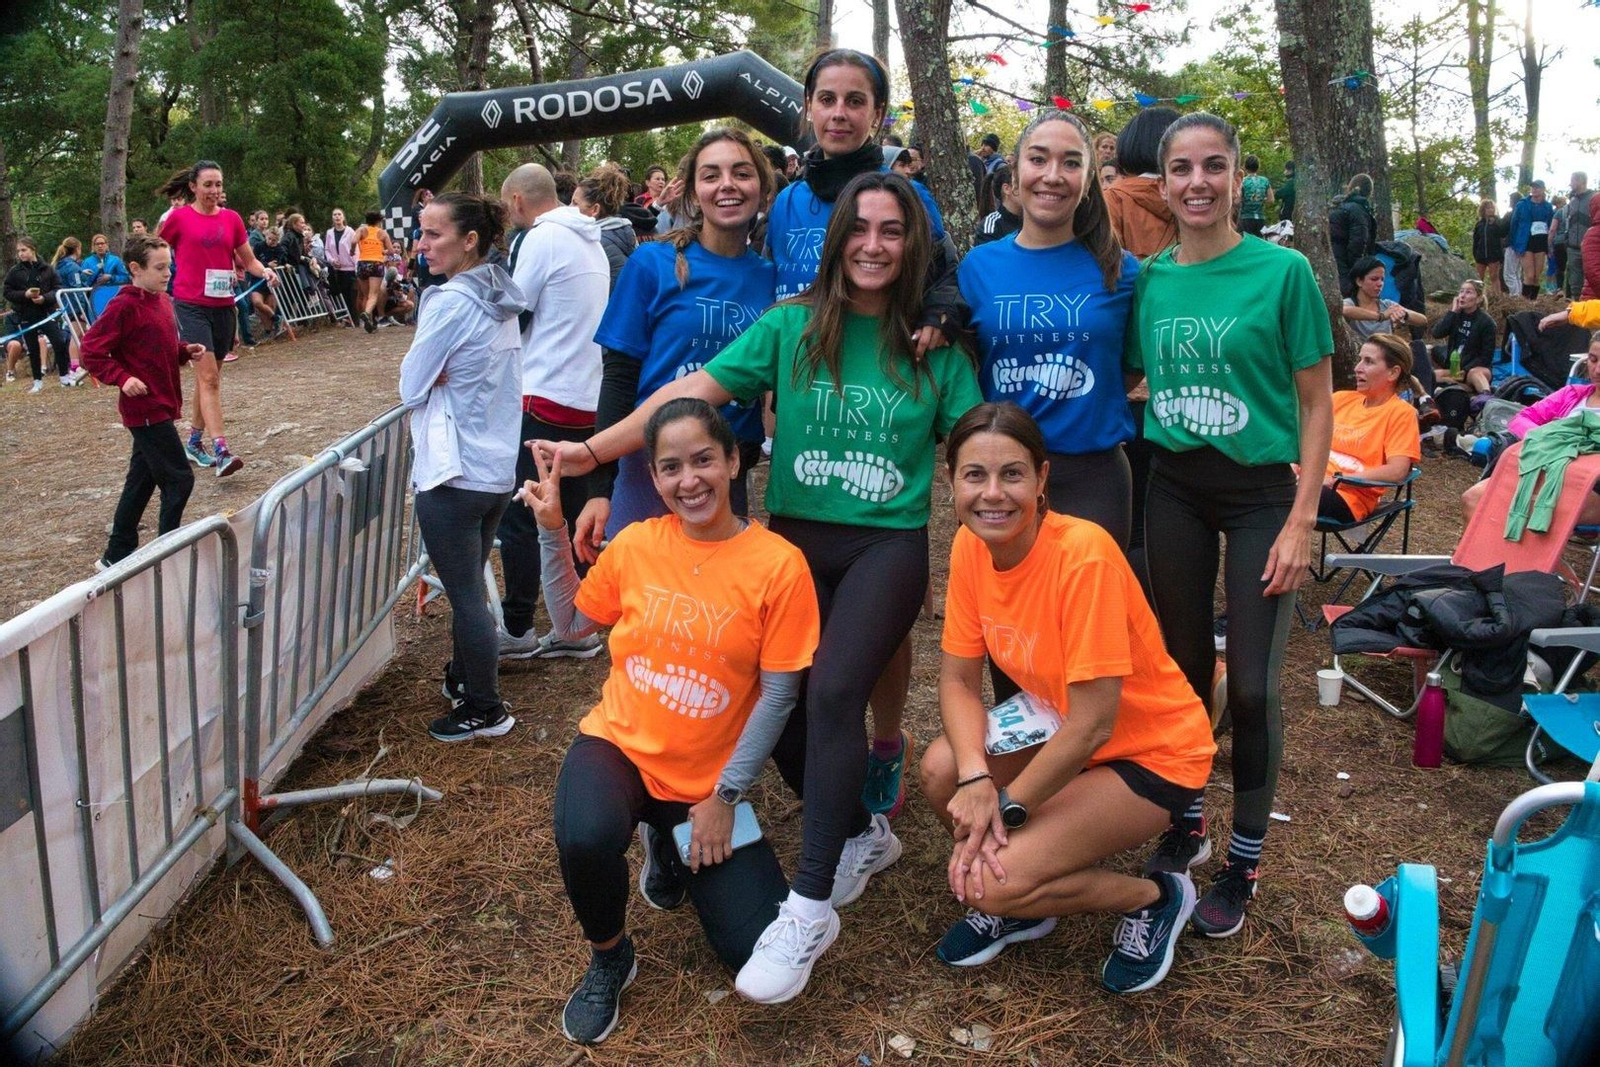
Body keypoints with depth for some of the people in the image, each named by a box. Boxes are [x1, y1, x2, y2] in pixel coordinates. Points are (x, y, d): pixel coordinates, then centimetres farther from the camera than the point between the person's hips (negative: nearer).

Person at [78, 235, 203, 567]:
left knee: (142, 480, 15)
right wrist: (121, 378, -23)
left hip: (161, 406, 9)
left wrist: (186, 351, 5)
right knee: (178, 480, -8)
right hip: (146, 407, -9)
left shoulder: (163, 301, 11)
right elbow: (91, 352, -15)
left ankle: (117, 555, 26)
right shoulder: (124, 307, -15)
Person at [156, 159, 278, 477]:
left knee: (209, 376, 13)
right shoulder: (178, 217, -2)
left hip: (223, 305, 4)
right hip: (191, 305, -4)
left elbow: (249, 260, 10)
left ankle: (194, 442, 28)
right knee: (209, 376, -14)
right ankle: (221, 451, -19)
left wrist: (265, 273, -9)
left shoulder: (232, 218, 8)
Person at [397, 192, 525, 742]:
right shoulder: (501, 299, 7)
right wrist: (441, 375, 3)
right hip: (499, 466, 9)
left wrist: (432, 375, 5)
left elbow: (412, 386, -11)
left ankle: (485, 710, 14)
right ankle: (464, 678, 36)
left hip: (453, 474, -8)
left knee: (465, 594, 3)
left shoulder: (450, 302, -18)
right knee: (471, 584, 21)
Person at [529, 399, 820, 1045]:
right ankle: (609, 959, 2)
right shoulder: (634, 545, -4)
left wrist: (724, 797, -9)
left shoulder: (778, 565, -13)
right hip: (621, 747, 1)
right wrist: (551, 530, 1)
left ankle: (673, 845, 20)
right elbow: (570, 624, 12)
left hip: (710, 778, 0)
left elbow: (778, 695, -9)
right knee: (586, 840, -34)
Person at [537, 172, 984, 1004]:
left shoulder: (934, 344, 2)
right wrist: (595, 449, -12)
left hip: (887, 544, -2)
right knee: (786, 703, 0)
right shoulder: (791, 326, 2)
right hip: (796, 536, 2)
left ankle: (810, 906, -11)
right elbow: (694, 389, -5)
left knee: (832, 692, -22)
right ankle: (861, 834, 30)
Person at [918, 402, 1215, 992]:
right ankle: (1020, 900, 9)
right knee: (942, 769, -19)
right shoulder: (971, 546, -9)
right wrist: (975, 777, -24)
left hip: (1151, 753, -6)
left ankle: (1155, 897, 7)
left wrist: (1005, 807, -19)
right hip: (1057, 731, 6)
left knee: (993, 881, -20)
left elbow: (1091, 726, -27)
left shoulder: (1083, 555, -30)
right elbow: (958, 679, -6)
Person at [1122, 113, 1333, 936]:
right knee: (1183, 667, 12)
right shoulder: (1148, 279, 2)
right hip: (1172, 487, 3)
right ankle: (1185, 825, 32)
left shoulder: (1283, 272, -8)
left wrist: (1301, 520, -12)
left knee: (1250, 683, -1)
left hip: (1259, 491, -3)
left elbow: (1317, 403, -6)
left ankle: (1243, 858, 19)